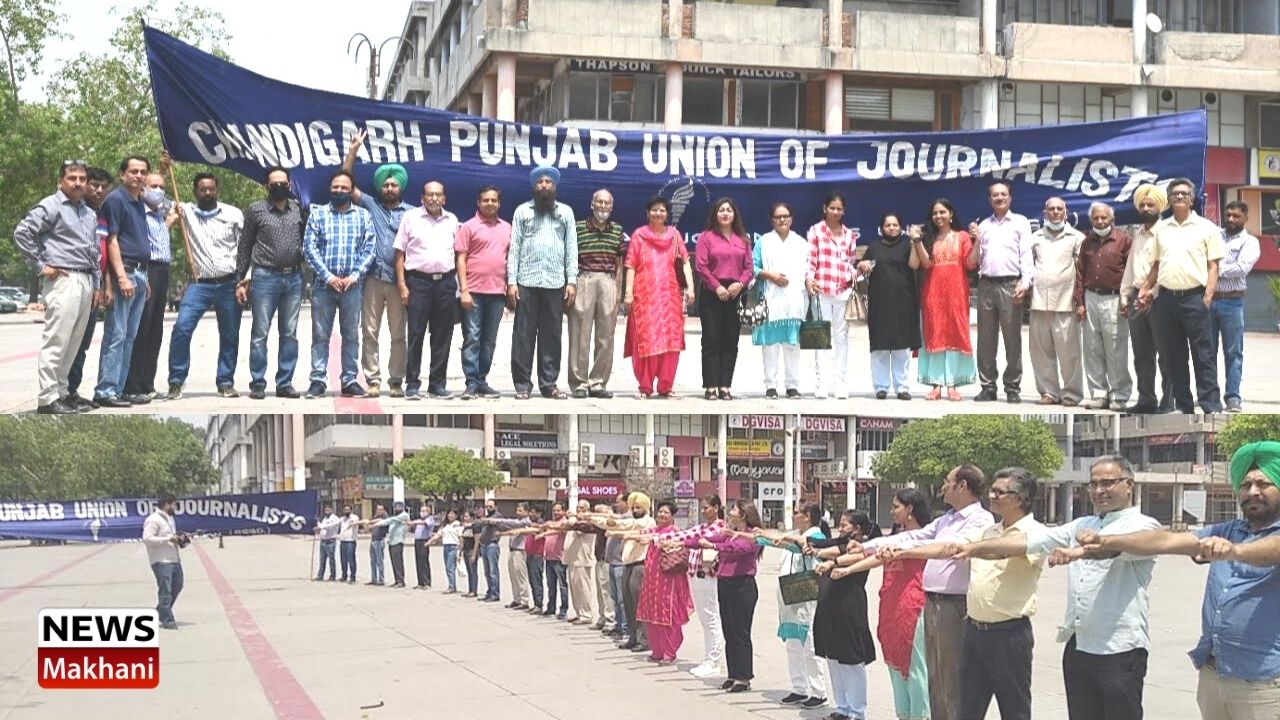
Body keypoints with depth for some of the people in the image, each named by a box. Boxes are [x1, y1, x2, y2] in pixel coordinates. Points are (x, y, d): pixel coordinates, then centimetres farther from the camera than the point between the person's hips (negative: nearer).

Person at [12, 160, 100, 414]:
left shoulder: (90, 214, 20)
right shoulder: (50, 206, -3)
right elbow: (21, 234, -11)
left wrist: (97, 284, 19)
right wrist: (40, 266, -9)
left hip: (86, 282, 8)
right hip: (62, 280, -8)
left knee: (73, 343, 8)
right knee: (56, 341, -9)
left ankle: (61, 391, 15)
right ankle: (48, 398, -8)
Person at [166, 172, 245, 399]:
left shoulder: (234, 214, 4)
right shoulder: (187, 211, 7)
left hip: (229, 284, 0)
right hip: (200, 284, 0)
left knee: (230, 335, 6)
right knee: (181, 329, -13)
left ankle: (226, 382, 17)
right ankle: (176, 381, -4)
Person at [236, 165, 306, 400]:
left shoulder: (299, 209, 10)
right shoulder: (255, 211, 2)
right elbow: (244, 247, 4)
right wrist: (240, 280, 1)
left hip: (294, 278, 3)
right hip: (265, 277, -3)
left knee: (290, 334, 5)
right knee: (260, 334, -2)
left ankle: (285, 384, 12)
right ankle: (257, 384, 3)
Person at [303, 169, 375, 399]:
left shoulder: (363, 216, 8)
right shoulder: (317, 214, 6)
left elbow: (368, 249, 3)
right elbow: (309, 247, -1)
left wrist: (355, 276, -9)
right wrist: (328, 276, -10)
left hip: (352, 285, 1)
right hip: (324, 284, -1)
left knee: (351, 335, 5)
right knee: (320, 334, 0)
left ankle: (349, 380, 10)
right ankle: (318, 380, 4)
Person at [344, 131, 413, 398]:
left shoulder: (412, 213, 9)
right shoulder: (370, 205, 10)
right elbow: (346, 182, 3)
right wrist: (353, 150, -4)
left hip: (399, 281, 0)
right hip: (373, 278, 0)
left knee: (399, 334, 3)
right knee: (369, 332, 1)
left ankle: (396, 381, 9)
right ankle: (373, 380, 6)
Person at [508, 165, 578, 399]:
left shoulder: (566, 212, 12)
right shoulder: (522, 211, 9)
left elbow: (571, 248, 8)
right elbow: (514, 248, 4)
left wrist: (572, 281, -1)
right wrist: (511, 281, -4)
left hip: (555, 283, 1)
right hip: (526, 282, -1)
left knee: (551, 335, 3)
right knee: (523, 334, -1)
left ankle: (549, 384, 7)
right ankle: (522, 384, 1)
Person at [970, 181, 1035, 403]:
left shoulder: (1020, 222, 7)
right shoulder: (983, 225, 18)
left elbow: (1026, 254, -1)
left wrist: (1025, 282, -13)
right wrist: (976, 240, 0)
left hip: (1010, 285, -4)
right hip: (986, 285, 4)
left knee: (1013, 339, -2)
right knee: (986, 339, 5)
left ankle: (1013, 387, 3)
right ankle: (988, 386, 10)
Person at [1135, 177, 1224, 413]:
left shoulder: (1206, 227, 2)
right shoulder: (1161, 228, 13)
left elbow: (1213, 266, -1)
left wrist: (1207, 297, -11)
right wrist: (1144, 291, 9)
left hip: (1194, 297, -4)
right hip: (1166, 297, 4)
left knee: (1203, 354, -4)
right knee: (1173, 355, 8)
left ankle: (1211, 406, -3)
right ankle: (1183, 405, 15)